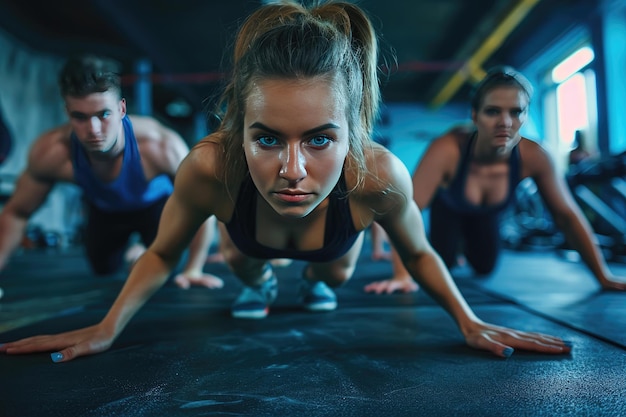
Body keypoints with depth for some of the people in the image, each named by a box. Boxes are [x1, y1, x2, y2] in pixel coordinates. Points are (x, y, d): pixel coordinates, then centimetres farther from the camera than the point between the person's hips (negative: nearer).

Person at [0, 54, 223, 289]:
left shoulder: (161, 145, -44)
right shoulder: (50, 152, -36)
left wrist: (193, 270, -27)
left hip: (156, 203, -2)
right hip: (104, 209, 2)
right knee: (104, 269, 14)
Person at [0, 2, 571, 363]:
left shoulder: (378, 175, -45)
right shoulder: (209, 167, -45)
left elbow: (419, 254, -21)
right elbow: (162, 254, -22)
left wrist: (470, 322, -19)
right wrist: (106, 329, -26)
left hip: (335, 229, 1)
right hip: (251, 229, 0)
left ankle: (312, 279, 56)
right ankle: (260, 285, 57)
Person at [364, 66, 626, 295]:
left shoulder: (533, 157, -34)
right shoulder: (447, 150, -45)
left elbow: (566, 215, -22)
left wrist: (603, 276, -19)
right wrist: (402, 276, -50)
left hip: (485, 213, 3)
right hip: (448, 206, -2)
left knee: (485, 267, 9)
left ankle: (464, 247, 46)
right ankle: (455, 246, 34)